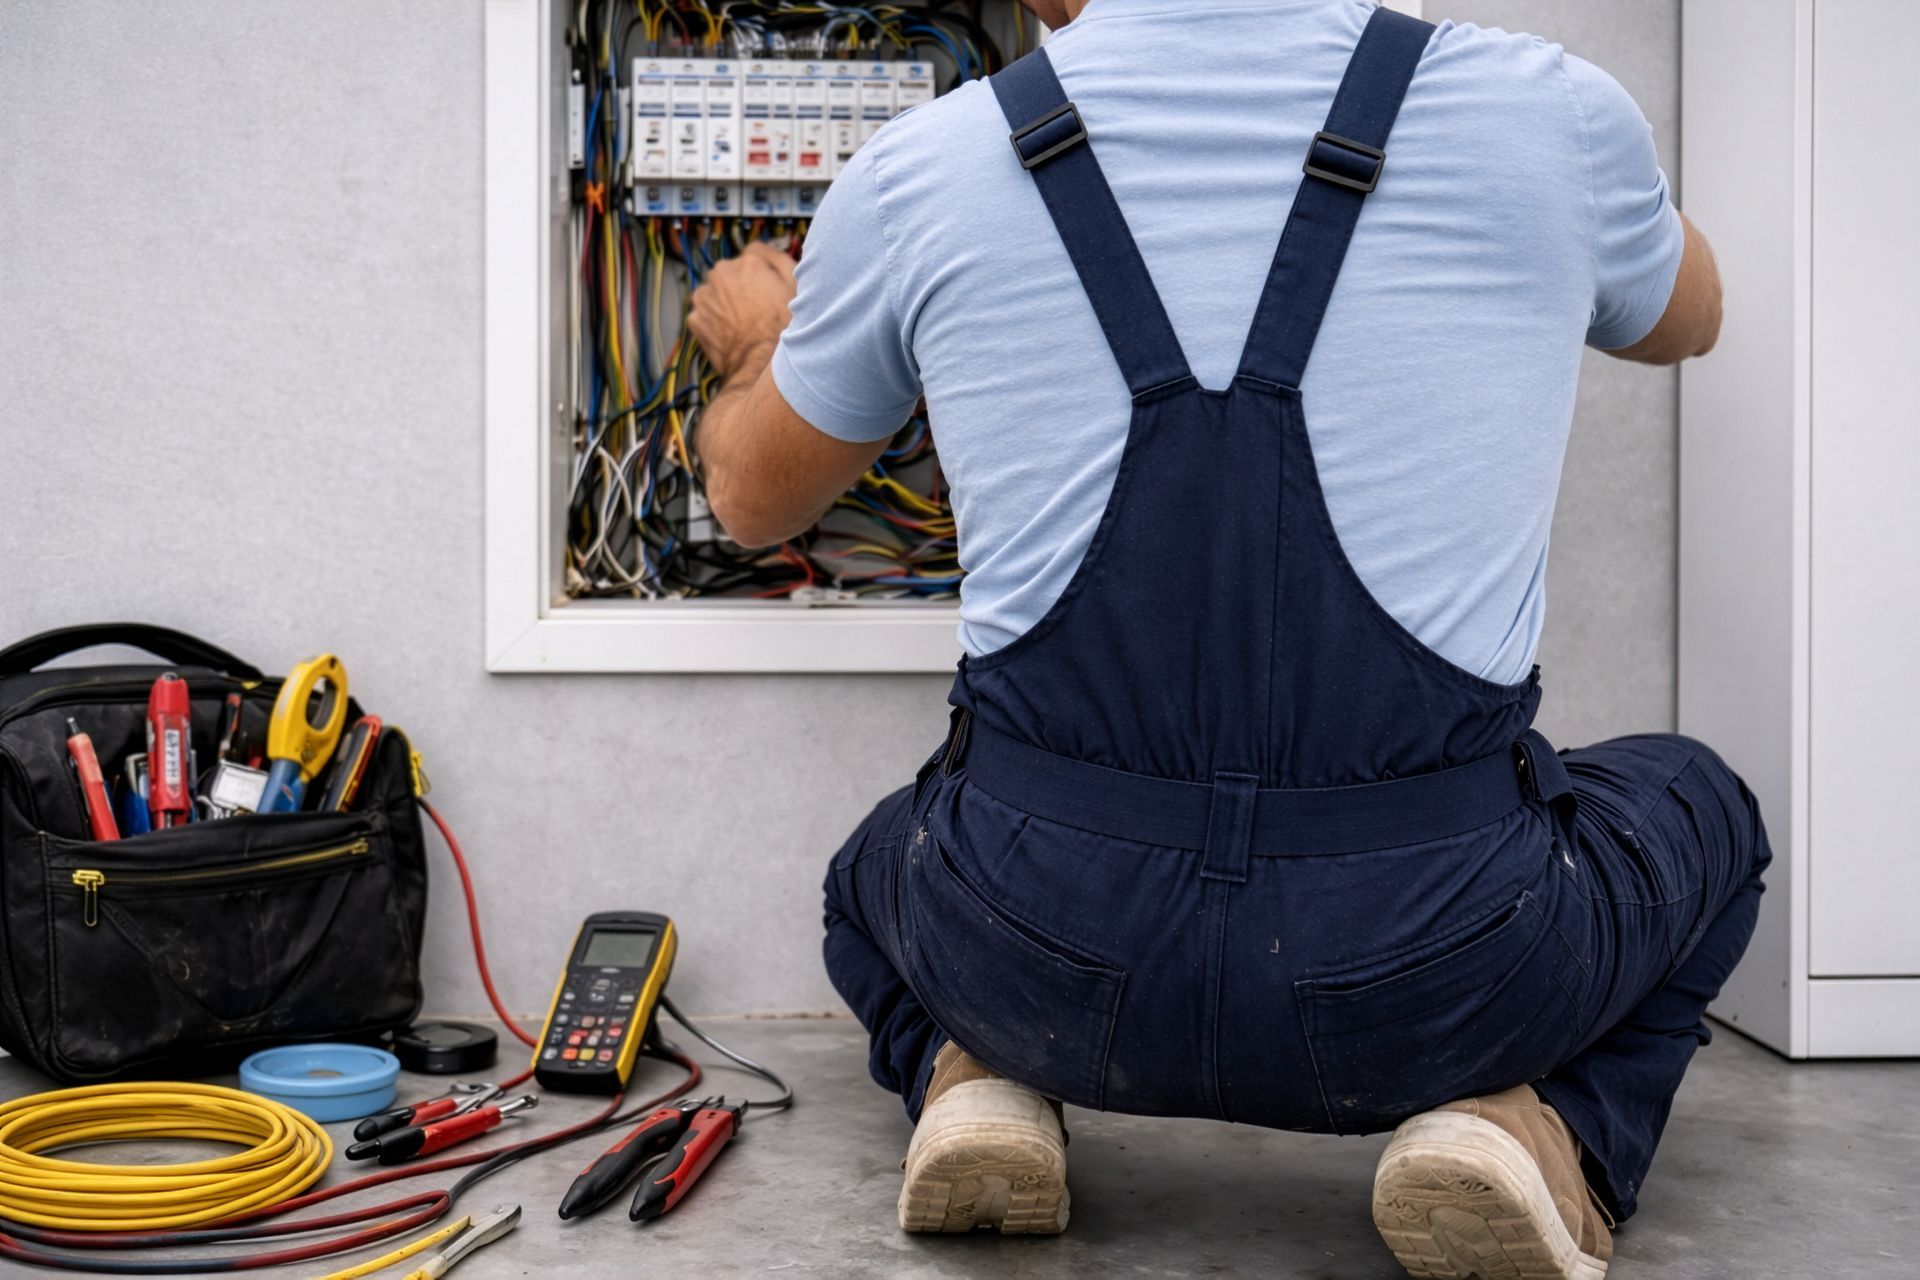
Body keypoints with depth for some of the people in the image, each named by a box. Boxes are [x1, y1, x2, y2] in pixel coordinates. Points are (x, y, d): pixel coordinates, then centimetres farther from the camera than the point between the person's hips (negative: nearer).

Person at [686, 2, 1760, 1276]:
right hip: (1435, 974, -1)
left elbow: (755, 498, 18)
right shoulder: (1548, 114, -3)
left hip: (1046, 954, 2)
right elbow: (1687, 317, 23)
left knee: (882, 868, 38)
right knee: (1694, 801, 31)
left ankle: (969, 1074, 6)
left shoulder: (919, 170, -1)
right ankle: (1532, 1117, 4)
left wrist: (760, 345, 41)